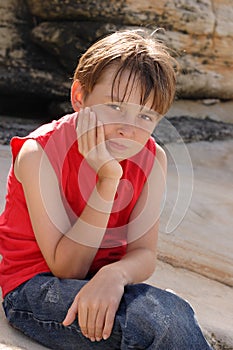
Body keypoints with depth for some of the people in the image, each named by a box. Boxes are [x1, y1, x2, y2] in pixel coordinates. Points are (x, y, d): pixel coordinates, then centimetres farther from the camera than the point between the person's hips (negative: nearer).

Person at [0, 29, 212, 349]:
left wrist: (114, 275, -34)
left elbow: (144, 253, -9)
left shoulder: (152, 158, -5)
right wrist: (107, 181, -28)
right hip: (36, 287, -5)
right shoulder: (39, 153, -19)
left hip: (104, 285, 5)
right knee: (167, 318, -29)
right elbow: (67, 269, -19)